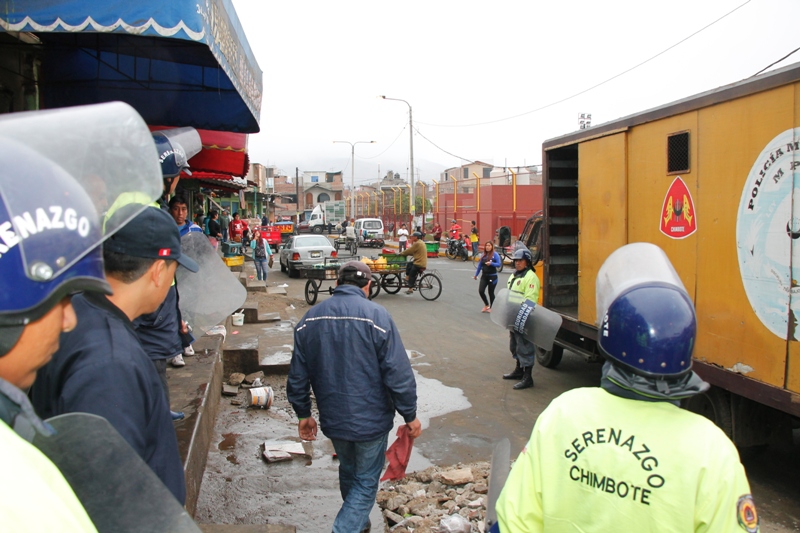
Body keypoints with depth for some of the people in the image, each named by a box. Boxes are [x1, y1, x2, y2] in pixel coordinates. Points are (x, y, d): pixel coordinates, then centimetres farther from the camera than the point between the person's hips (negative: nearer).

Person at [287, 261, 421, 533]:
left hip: (332, 419, 5)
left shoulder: (310, 319, -2)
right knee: (366, 481, 12)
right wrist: (410, 416, -6)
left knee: (348, 471, 27)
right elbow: (399, 375, -18)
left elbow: (297, 376, 4)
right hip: (370, 420, -5)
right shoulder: (376, 316, -18)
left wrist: (303, 414, 17)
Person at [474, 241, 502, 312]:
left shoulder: (495, 254, -8)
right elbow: (479, 265, 12)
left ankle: (491, 307, 22)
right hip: (484, 276, 4)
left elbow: (498, 264, -14)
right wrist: (476, 274, 14)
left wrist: (491, 263, -31)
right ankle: (486, 305, 17)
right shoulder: (483, 255, 7)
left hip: (492, 276, -4)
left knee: (491, 292, 3)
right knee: (480, 291, -6)